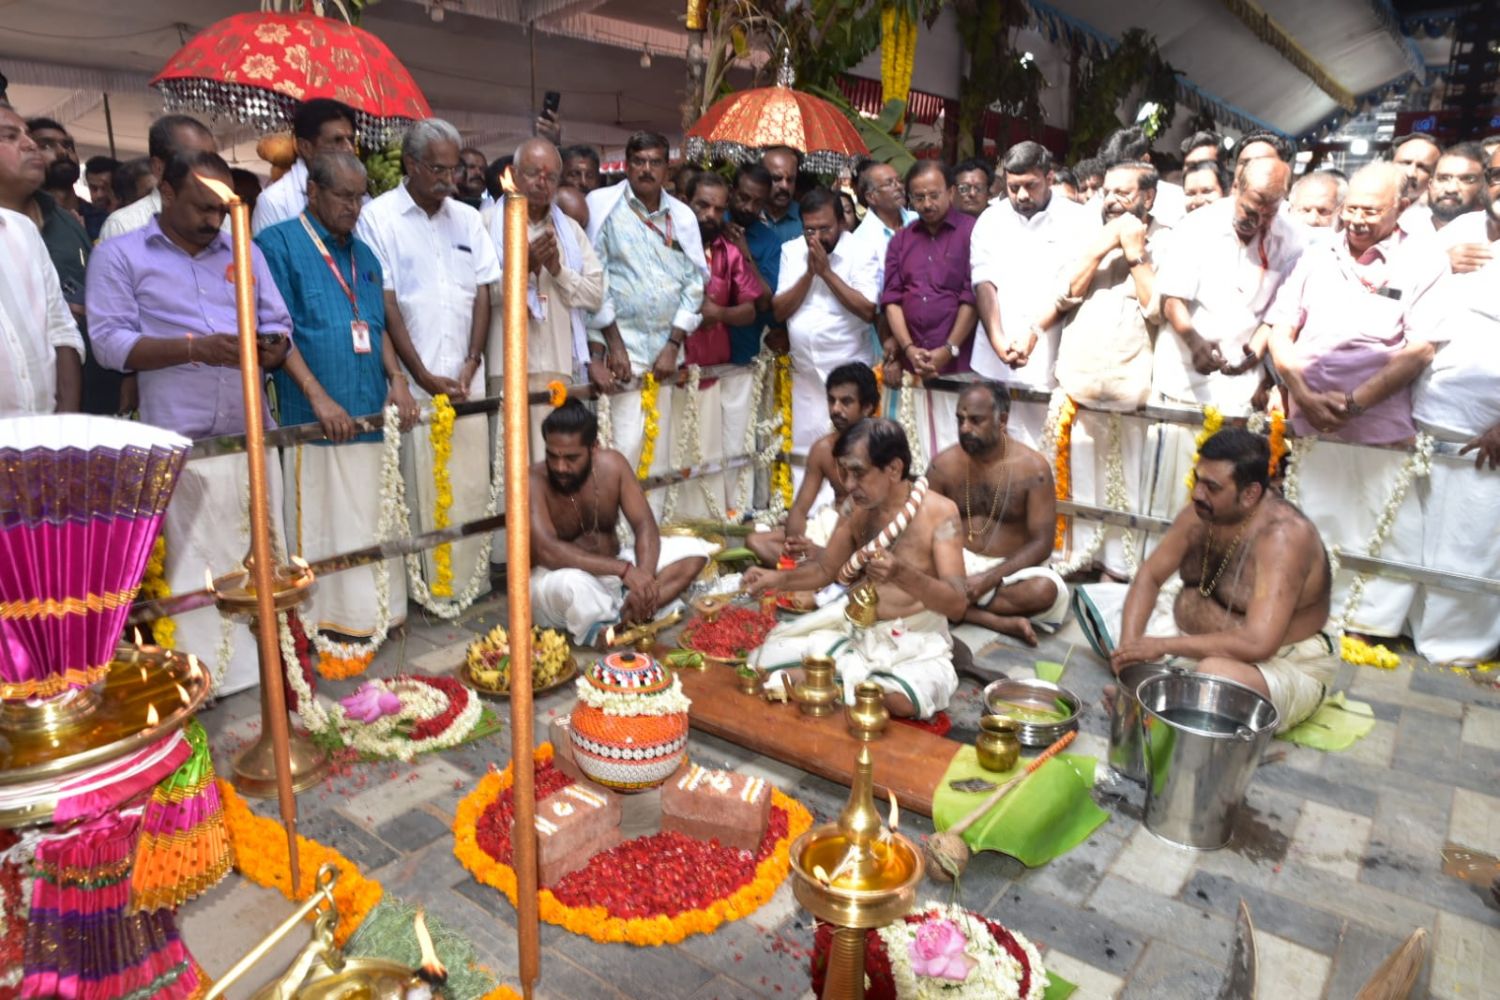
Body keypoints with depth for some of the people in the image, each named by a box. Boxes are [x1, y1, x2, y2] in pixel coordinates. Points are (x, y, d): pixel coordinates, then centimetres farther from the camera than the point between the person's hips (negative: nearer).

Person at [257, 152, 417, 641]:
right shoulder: (279, 244, -2)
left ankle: (375, 612, 21)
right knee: (319, 525, -1)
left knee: (374, 523, 10)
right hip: (315, 418, -6)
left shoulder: (363, 255, 18)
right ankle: (319, 620, 9)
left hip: (371, 415, 6)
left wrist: (396, 379, 3)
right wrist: (319, 398, -17)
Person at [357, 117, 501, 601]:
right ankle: (424, 588, 8)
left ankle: (471, 580, 15)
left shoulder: (467, 218, 12)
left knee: (472, 484, 5)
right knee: (419, 488, -2)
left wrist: (471, 365, -1)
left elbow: (483, 292, 10)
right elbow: (385, 304, -6)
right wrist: (425, 376, -10)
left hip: (465, 380, 4)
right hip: (413, 382, -4)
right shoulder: (378, 217, -1)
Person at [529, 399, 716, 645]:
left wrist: (643, 578, -31)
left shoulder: (612, 465, -10)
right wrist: (625, 570, -41)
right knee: (571, 582, -42)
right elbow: (547, 551, -35)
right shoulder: (533, 482, -23)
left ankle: (625, 617, -24)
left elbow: (644, 525, -12)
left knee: (694, 551, -11)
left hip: (610, 572, 5)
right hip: (560, 581, -5)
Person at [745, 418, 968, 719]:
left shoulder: (939, 512, -16)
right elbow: (826, 569, 13)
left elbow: (957, 605, -20)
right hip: (851, 628, 4)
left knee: (899, 701, -36)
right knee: (762, 666, -10)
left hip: (913, 641, -4)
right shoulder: (855, 507, -1)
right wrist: (779, 579, -7)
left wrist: (902, 574, -37)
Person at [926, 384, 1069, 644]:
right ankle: (1001, 622, -27)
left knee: (1047, 589, -34)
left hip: (1009, 569, -2)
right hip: (959, 563, 2)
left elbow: (1041, 543, -13)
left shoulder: (1033, 468, -11)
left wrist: (989, 578, -25)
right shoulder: (943, 464, -3)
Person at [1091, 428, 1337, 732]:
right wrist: (1129, 644, -17)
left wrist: (1163, 645, -34)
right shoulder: (1201, 513, -9)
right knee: (1099, 605, 9)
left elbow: (1258, 644, -39)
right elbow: (1149, 576, -1)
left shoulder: (1282, 536, -31)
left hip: (1281, 662, -7)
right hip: (1201, 635, 7)